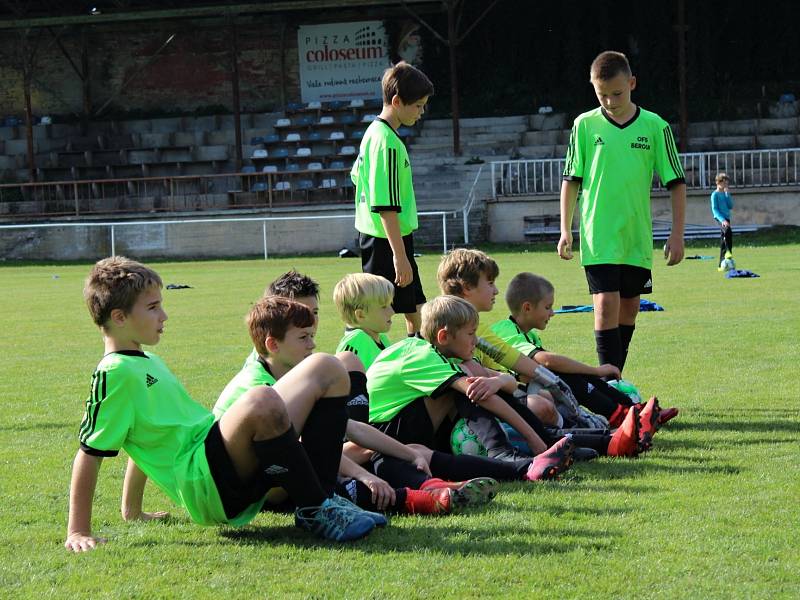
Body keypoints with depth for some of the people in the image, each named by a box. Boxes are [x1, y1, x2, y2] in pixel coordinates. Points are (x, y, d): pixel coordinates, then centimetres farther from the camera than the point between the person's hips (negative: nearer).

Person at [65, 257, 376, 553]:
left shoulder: (148, 363, 24)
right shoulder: (114, 374, -7)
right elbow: (90, 453, -10)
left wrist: (132, 511, 28)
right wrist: (78, 532, -14)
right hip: (204, 483, -9)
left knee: (330, 371, 5)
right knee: (262, 401, -39)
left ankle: (324, 488, -2)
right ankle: (314, 511, -25)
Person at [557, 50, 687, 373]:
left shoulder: (655, 127, 0)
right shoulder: (585, 125, 0)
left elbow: (676, 183, 4)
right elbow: (571, 180, 7)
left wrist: (677, 234, 0)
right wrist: (566, 230, 2)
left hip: (638, 238, 2)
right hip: (598, 237, -2)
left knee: (629, 310, 9)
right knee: (606, 306, -13)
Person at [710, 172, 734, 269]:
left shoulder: (725, 194, 16)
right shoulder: (715, 194, -3)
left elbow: (731, 206, 7)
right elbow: (714, 209, -10)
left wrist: (728, 194, 0)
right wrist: (722, 220, -21)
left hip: (726, 218, 7)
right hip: (719, 218, -7)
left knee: (723, 242, 6)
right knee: (728, 231, -37)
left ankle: (722, 265, 8)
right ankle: (728, 252, -39)